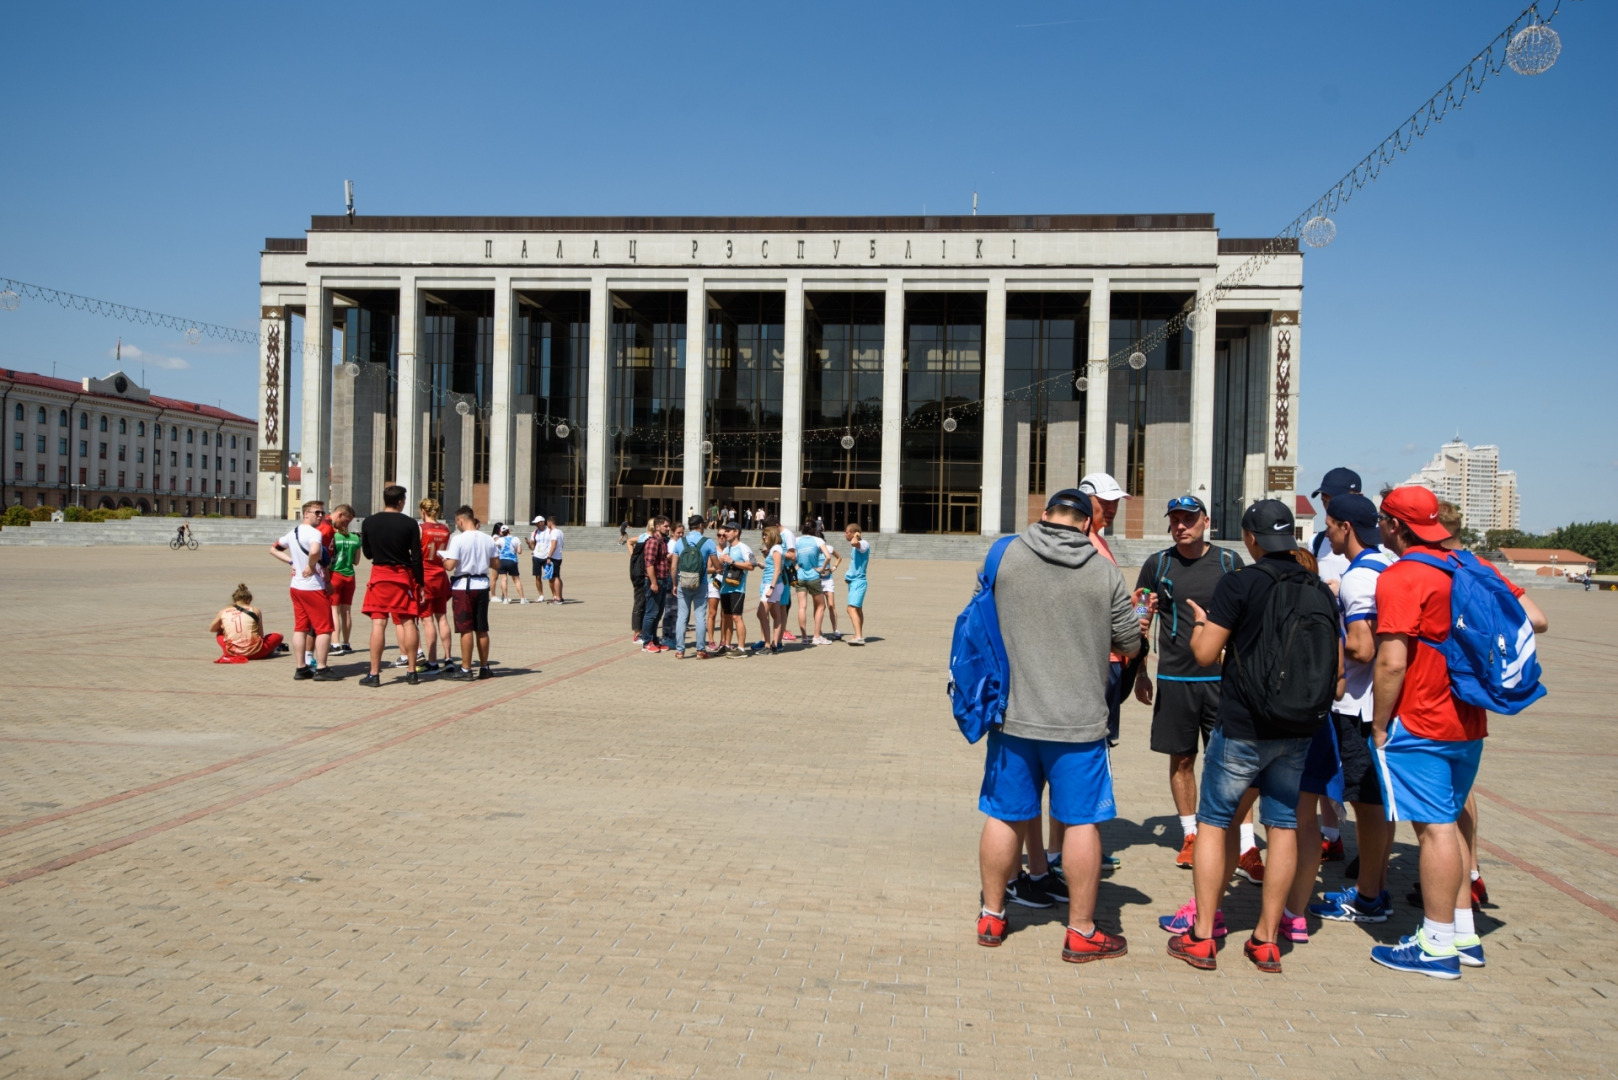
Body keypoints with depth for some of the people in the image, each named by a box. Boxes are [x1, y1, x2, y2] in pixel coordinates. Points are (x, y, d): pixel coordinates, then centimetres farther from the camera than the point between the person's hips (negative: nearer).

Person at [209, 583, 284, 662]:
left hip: (232, 652, 1)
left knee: (219, 634, 32)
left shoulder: (223, 612, 8)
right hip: (254, 653, -1)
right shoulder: (255, 610, 4)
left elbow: (211, 629, 25)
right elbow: (261, 635, 8)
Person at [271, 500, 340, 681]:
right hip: (313, 588, -9)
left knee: (300, 627, 11)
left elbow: (274, 549, 24)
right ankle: (321, 669, -1)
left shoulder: (293, 533, 12)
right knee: (324, 628, -1)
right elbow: (314, 552, -37)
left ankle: (301, 668, 14)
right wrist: (311, 567, -18)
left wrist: (291, 562, 15)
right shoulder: (314, 532, -16)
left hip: (296, 586, 9)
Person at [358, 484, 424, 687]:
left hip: (379, 575, 1)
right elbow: (417, 557, -6)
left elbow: (367, 553, 9)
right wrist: (420, 584, 1)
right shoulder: (410, 523, -5)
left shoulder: (369, 522, 0)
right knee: (408, 622, 6)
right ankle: (411, 672, 10)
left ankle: (374, 674, 0)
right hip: (404, 575, -1)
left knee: (378, 623, 1)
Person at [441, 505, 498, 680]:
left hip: (463, 586, -5)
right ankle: (484, 668, 19)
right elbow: (495, 562, 7)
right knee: (482, 630, 12)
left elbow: (450, 566, -18)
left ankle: (466, 670, 4)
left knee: (466, 629, 0)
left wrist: (442, 558, 2)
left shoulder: (458, 539, -13)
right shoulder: (488, 539, 2)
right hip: (482, 585, 5)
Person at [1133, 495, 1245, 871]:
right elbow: (1139, 623, 9)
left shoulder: (1228, 562, 2)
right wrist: (1140, 674, 6)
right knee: (1181, 759, 9)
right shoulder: (1158, 565, 4)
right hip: (1174, 679, 1)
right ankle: (1190, 835, 22)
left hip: (1221, 678, -1)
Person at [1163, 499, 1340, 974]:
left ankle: (1202, 937, 8)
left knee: (1213, 822, 6)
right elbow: (1337, 667, 9)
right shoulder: (1321, 592, 4)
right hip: (1298, 732, 5)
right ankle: (1266, 939, 18)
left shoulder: (1239, 584, -12)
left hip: (1242, 728, -5)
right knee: (1284, 826, 11)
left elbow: (1205, 652, -13)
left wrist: (1199, 621, 6)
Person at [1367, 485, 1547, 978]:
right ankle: (1464, 934, 24)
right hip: (1469, 723, 8)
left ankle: (1437, 945, 6)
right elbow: (1534, 620, 11)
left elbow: (1391, 662, -22)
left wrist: (1379, 726, -11)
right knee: (1449, 823, 17)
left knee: (1434, 828, -2)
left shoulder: (1400, 577, -16)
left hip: (1419, 725, -8)